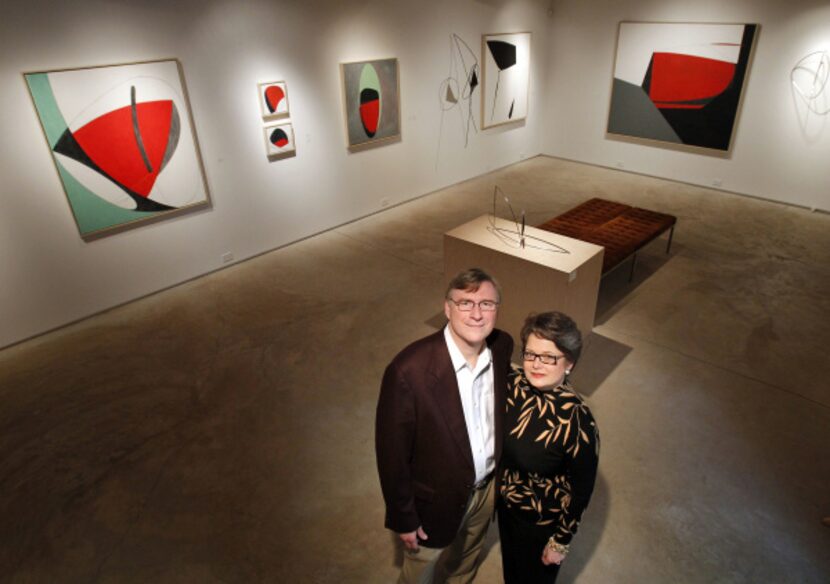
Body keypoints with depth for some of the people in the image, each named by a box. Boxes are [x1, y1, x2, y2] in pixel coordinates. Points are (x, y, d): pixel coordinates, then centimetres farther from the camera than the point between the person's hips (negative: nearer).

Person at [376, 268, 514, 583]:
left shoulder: (503, 345, -16)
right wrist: (403, 518, -12)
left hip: (487, 486, 5)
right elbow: (392, 451, -22)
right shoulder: (409, 370, -34)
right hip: (435, 499, -5)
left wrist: (501, 467, 12)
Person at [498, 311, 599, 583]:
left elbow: (581, 491, -20)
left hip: (542, 520, -4)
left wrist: (560, 542, -9)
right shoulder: (513, 383, -21)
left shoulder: (578, 421, -35)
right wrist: (496, 483, 9)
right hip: (505, 501, 4)